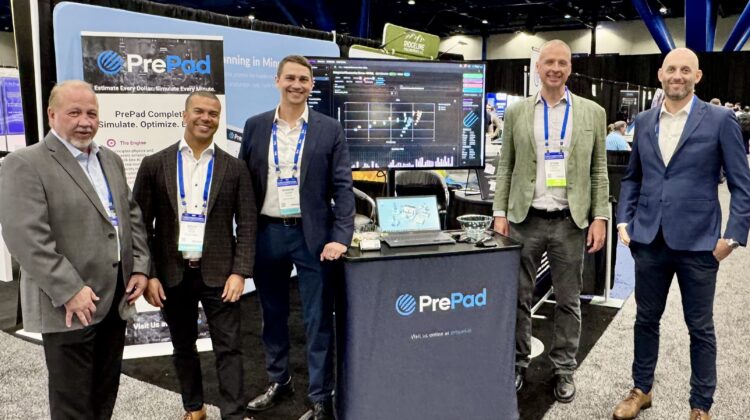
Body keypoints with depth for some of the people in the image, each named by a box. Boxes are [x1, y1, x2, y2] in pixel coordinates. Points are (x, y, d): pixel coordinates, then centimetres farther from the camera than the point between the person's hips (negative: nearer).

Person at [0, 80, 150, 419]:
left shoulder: (111, 160, 13)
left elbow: (131, 216, 16)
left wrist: (140, 267, 5)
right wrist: (70, 290, -21)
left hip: (115, 299, 7)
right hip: (70, 305, -6)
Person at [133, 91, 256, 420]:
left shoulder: (234, 168, 1)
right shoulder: (155, 165, 1)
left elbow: (247, 223, -1)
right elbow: (141, 224, 1)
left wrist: (240, 272, -9)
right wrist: (148, 275, -5)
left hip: (218, 272, -1)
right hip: (172, 274, 1)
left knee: (229, 347, 0)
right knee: (183, 347, 16)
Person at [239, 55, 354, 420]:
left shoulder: (330, 129, -1)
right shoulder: (255, 126, 5)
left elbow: (342, 187, -4)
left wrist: (341, 237, -13)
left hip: (312, 235, -3)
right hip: (266, 234, 3)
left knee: (318, 321, 4)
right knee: (272, 315, 16)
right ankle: (278, 381, 36)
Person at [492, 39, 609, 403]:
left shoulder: (593, 113, 5)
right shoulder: (517, 112, 5)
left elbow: (598, 171, 5)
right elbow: (505, 167, 5)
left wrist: (600, 218, -2)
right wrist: (500, 213, -2)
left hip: (570, 221, 0)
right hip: (524, 219, 0)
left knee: (568, 301, 10)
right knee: (518, 297, 8)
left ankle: (564, 369, 25)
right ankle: (517, 363, 25)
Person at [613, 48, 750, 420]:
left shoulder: (720, 120, -4)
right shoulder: (644, 122, 8)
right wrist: (624, 221, 5)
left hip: (698, 243, -3)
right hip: (649, 240, 4)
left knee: (700, 327, 9)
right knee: (646, 319, 14)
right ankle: (641, 389, 32)